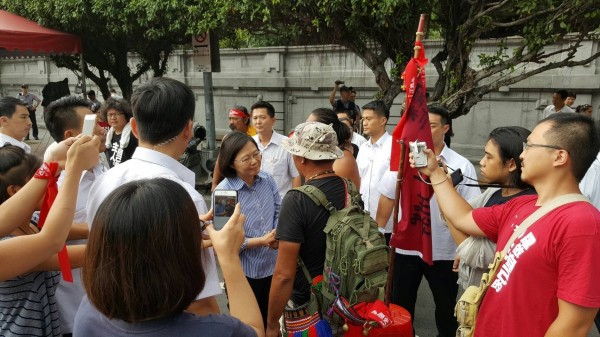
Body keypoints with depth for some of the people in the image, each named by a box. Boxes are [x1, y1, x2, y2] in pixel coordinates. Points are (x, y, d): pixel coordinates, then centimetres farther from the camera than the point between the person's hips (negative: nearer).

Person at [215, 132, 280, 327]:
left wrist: (277, 234, -18)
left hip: (272, 266, 5)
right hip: (243, 273, -4)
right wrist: (261, 241, -27)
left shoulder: (267, 180, -4)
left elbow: (278, 213, 2)